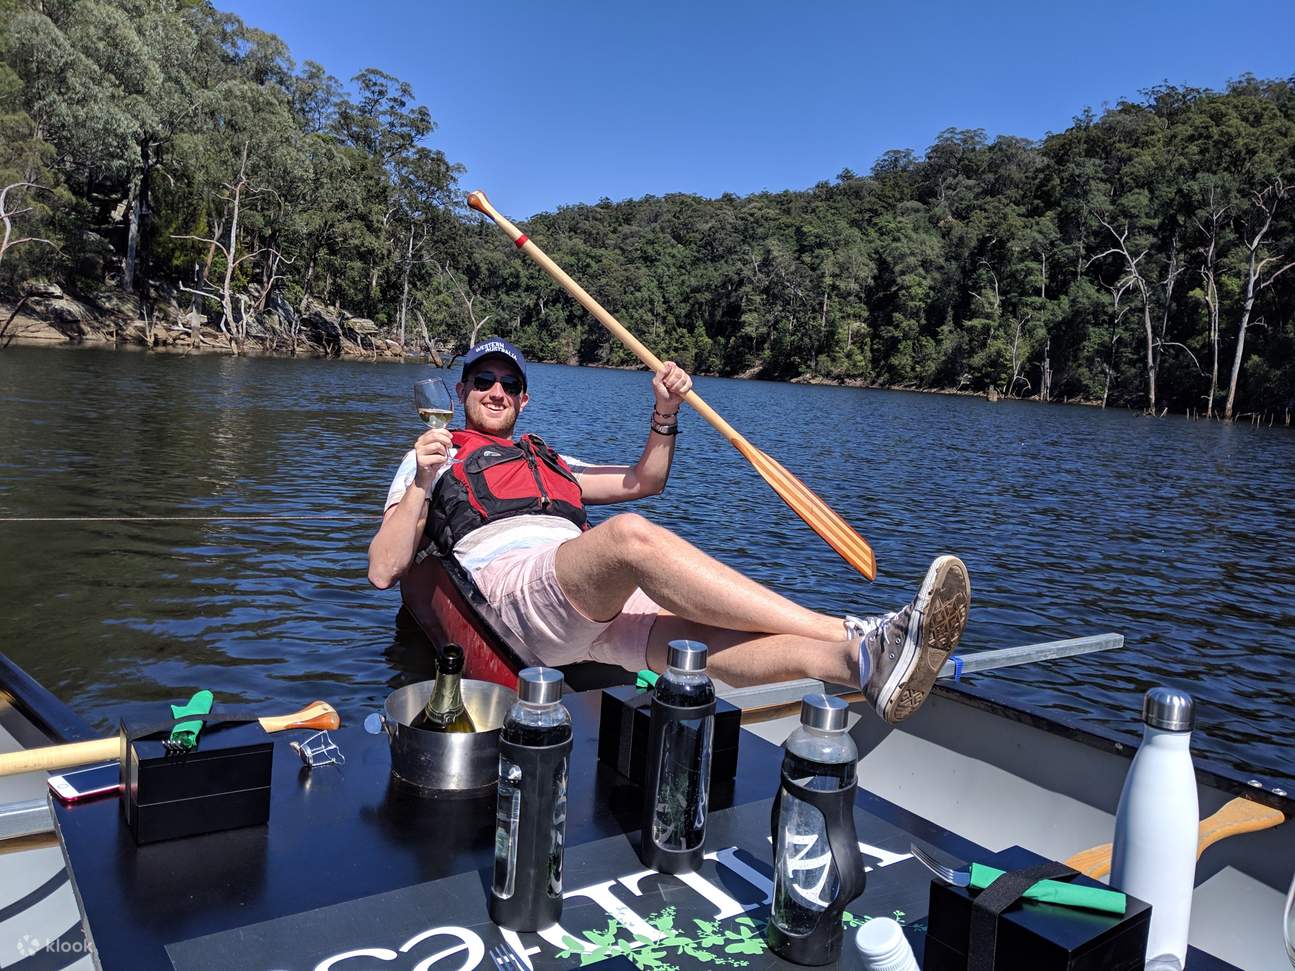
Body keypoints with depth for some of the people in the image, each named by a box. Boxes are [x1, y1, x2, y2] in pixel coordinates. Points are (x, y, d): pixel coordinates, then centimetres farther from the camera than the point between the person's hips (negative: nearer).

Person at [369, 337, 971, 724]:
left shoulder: (549, 462, 39)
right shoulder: (435, 459, 24)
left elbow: (643, 481, 38)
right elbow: (383, 571, 11)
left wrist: (665, 416, 21)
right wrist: (421, 485, -4)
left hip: (606, 599, 5)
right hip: (517, 584, -5)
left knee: (711, 642, -27)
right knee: (630, 535, -35)